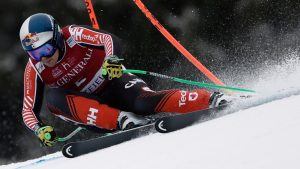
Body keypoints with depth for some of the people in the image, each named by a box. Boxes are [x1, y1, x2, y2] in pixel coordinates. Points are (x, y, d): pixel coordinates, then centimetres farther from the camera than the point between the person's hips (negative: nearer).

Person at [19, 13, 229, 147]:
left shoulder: (73, 35, -21)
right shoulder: (34, 69, -13)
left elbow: (111, 41, -29)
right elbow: (29, 110, -12)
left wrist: (112, 60, -51)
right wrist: (39, 129, -32)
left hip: (113, 83, -3)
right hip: (89, 104, 4)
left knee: (144, 103, -33)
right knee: (53, 97, -26)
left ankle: (211, 99, -31)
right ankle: (121, 120, -33)